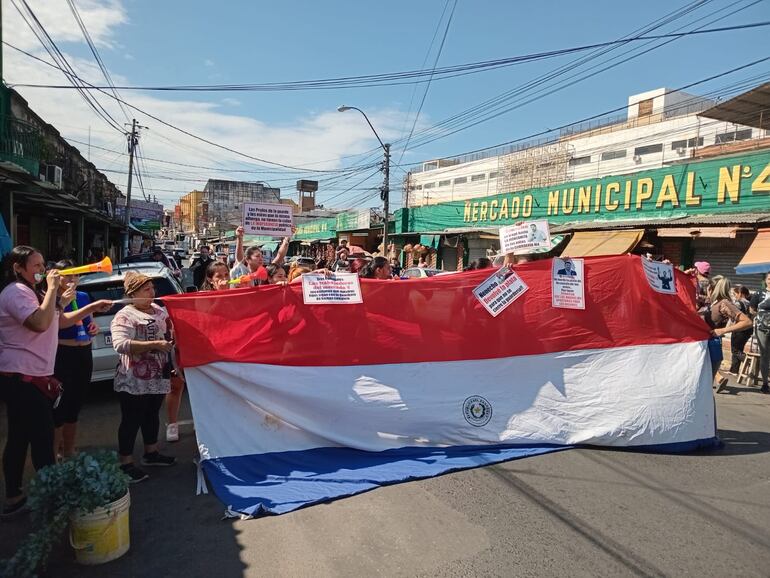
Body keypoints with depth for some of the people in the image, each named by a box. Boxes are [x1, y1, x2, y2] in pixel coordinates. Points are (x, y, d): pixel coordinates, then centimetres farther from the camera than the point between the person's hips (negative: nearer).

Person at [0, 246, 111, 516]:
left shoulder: (32, 292, 21)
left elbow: (60, 321, 22)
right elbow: (41, 323, -29)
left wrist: (93, 307, 13)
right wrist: (52, 288, -21)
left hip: (30, 377, 11)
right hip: (22, 378, -11)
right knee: (42, 438, -5)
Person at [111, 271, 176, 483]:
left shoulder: (160, 311, 9)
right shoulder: (124, 316, -13)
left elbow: (172, 332, 21)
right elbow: (120, 344, -27)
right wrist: (155, 344, -29)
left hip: (158, 377, 7)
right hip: (134, 381, -7)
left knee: (152, 415, 19)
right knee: (132, 420, 2)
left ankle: (151, 453, 34)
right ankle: (125, 463, 14)